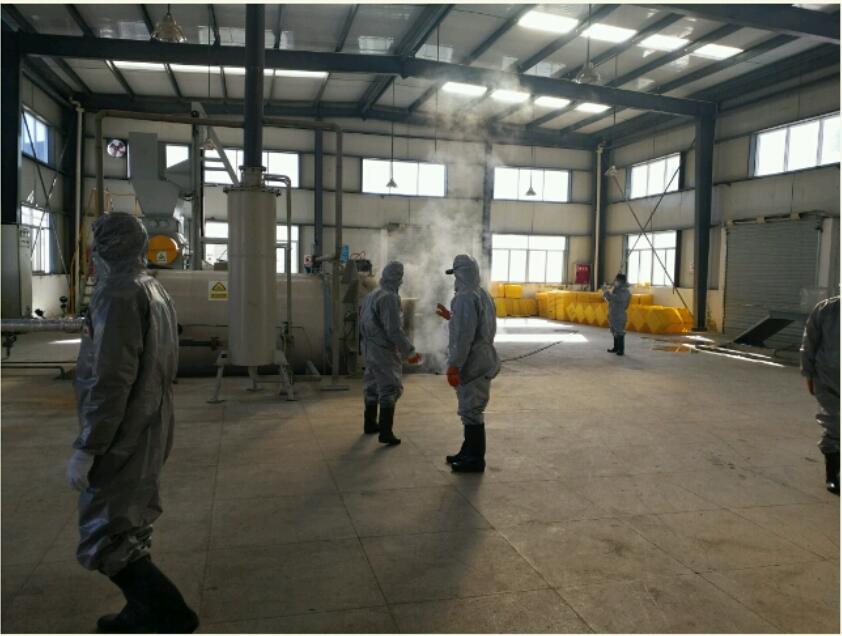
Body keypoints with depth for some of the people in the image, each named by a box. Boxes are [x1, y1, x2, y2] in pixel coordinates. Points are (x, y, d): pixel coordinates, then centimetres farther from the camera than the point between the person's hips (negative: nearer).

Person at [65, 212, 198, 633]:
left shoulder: (119, 294, -18)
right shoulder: (156, 291, 11)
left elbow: (110, 381, -24)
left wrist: (85, 450, -20)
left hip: (121, 440, -10)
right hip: (149, 434, 10)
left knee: (104, 541, -2)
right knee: (130, 528, 20)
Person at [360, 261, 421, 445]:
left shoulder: (370, 295, 8)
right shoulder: (389, 298, -19)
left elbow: (363, 323, 16)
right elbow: (394, 330, -23)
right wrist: (410, 352, -15)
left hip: (369, 348, 9)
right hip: (384, 351, -9)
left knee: (372, 385, 20)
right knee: (390, 388, -3)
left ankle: (370, 424, 32)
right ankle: (385, 432, -5)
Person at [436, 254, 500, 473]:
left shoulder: (466, 298, -18)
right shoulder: (483, 295, 13)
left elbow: (464, 336, -23)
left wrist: (453, 366, -21)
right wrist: (451, 317, 26)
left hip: (472, 364, -10)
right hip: (481, 362, 10)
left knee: (472, 412, -2)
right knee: (470, 410, 19)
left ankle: (475, 459, 6)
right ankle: (468, 452, 31)